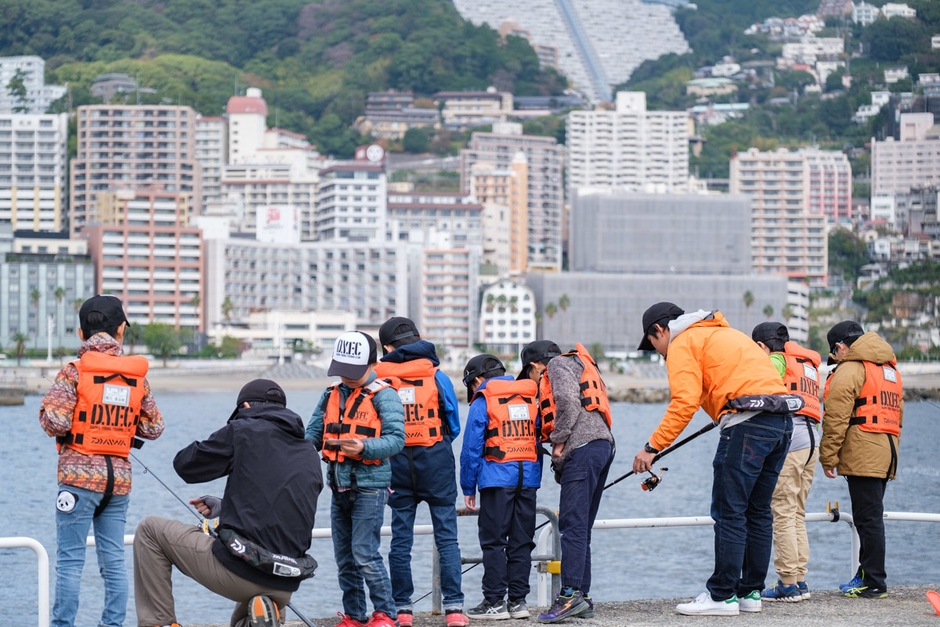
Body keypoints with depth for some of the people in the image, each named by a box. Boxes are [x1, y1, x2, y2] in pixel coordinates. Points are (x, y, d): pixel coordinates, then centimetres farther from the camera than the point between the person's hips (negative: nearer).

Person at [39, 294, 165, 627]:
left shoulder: (75, 372, -8)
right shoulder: (137, 376, 5)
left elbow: (55, 422, -15)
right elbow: (154, 427, 10)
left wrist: (47, 413, 6)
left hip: (79, 475, -4)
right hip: (120, 477, 4)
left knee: (70, 559, -2)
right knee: (114, 560, 8)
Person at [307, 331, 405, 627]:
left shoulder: (383, 396, -8)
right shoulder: (331, 395, 11)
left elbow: (396, 439, -16)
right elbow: (313, 434, 14)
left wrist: (364, 447, -31)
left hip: (369, 486, -7)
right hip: (340, 488, 7)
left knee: (364, 553, -12)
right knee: (344, 557, 10)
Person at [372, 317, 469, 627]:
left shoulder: (377, 379, -3)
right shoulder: (436, 376, -3)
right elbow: (454, 426, 4)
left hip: (396, 462, 1)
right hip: (435, 461, -1)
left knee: (400, 538, 8)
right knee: (446, 536, 1)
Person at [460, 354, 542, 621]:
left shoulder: (482, 402, -2)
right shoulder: (529, 399, 14)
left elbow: (471, 448, -4)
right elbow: (538, 441, 15)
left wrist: (468, 488, 2)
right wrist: (535, 479, 16)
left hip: (497, 479, -5)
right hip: (528, 479, 5)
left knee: (493, 542, 0)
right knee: (521, 542, 9)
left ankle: (495, 602, -2)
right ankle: (518, 601, 10)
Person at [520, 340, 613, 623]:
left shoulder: (557, 365, 4)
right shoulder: (577, 367, 31)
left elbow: (568, 402, -15)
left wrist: (559, 441, -8)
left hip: (582, 447, -10)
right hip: (602, 444, 10)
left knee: (572, 524, -14)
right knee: (581, 528, 11)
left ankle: (571, 594, -21)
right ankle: (582, 597, 10)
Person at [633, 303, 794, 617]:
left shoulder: (682, 343, 3)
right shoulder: (722, 333, 31)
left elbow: (684, 402, -11)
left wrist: (653, 447, -11)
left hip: (747, 423, -9)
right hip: (782, 421, 9)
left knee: (728, 512, -5)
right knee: (757, 511, 14)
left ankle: (722, 596, -5)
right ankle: (750, 592, 18)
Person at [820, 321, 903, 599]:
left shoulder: (849, 370, -7)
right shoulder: (890, 369, 21)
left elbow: (836, 419, -12)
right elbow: (897, 415, 24)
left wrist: (828, 458, -8)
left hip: (862, 456, -9)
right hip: (886, 456, 9)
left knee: (868, 518, -7)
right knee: (871, 517, 14)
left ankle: (874, 582, -7)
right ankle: (866, 576, 18)